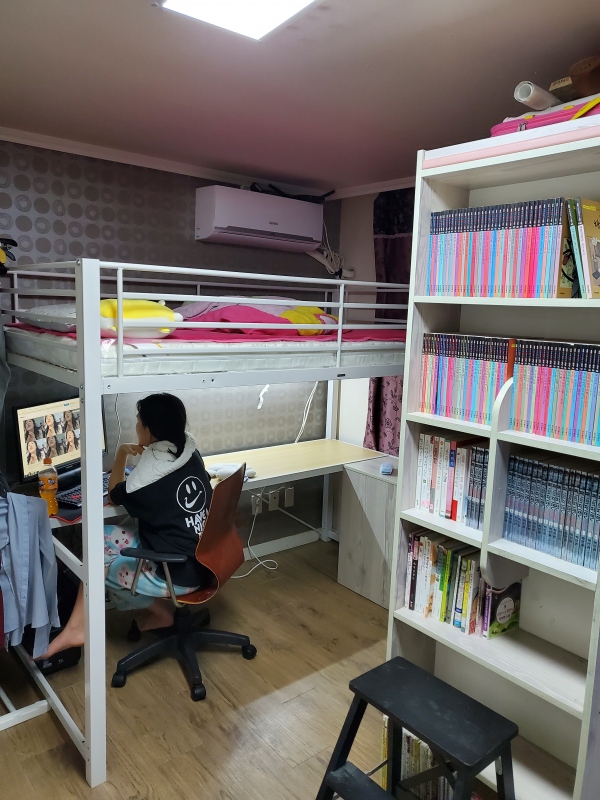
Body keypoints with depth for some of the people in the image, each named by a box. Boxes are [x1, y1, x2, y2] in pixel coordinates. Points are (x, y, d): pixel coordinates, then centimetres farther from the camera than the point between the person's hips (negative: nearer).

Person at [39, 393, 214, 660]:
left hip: (179, 573, -8)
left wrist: (122, 453, 8)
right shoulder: (190, 454, -1)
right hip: (202, 559, 8)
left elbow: (114, 495, 2)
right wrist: (145, 454, 15)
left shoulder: (149, 477, -21)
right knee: (104, 538, 10)